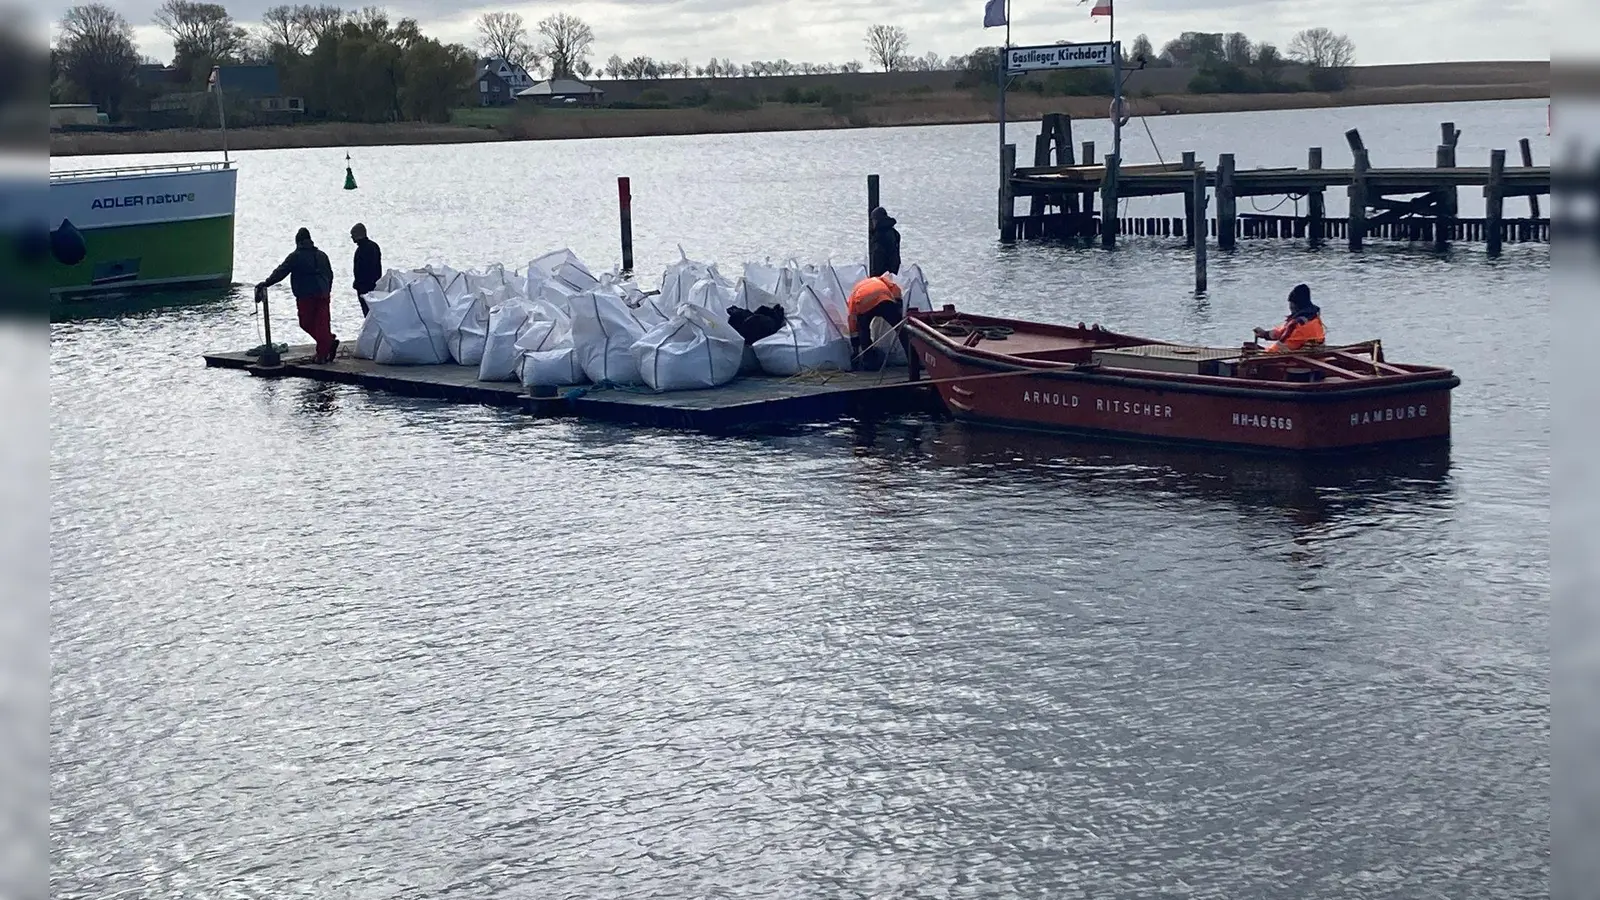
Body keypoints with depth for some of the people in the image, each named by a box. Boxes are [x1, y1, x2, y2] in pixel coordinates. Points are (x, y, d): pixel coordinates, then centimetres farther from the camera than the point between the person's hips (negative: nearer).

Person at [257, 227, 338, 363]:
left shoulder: (295, 256, -3)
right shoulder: (321, 255, 14)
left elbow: (280, 272, -7)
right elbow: (330, 275, 20)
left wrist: (266, 284, -3)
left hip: (306, 296, -5)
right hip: (322, 295, 5)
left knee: (306, 323, 4)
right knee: (321, 323, 4)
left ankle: (328, 341, -11)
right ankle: (322, 354, -2)